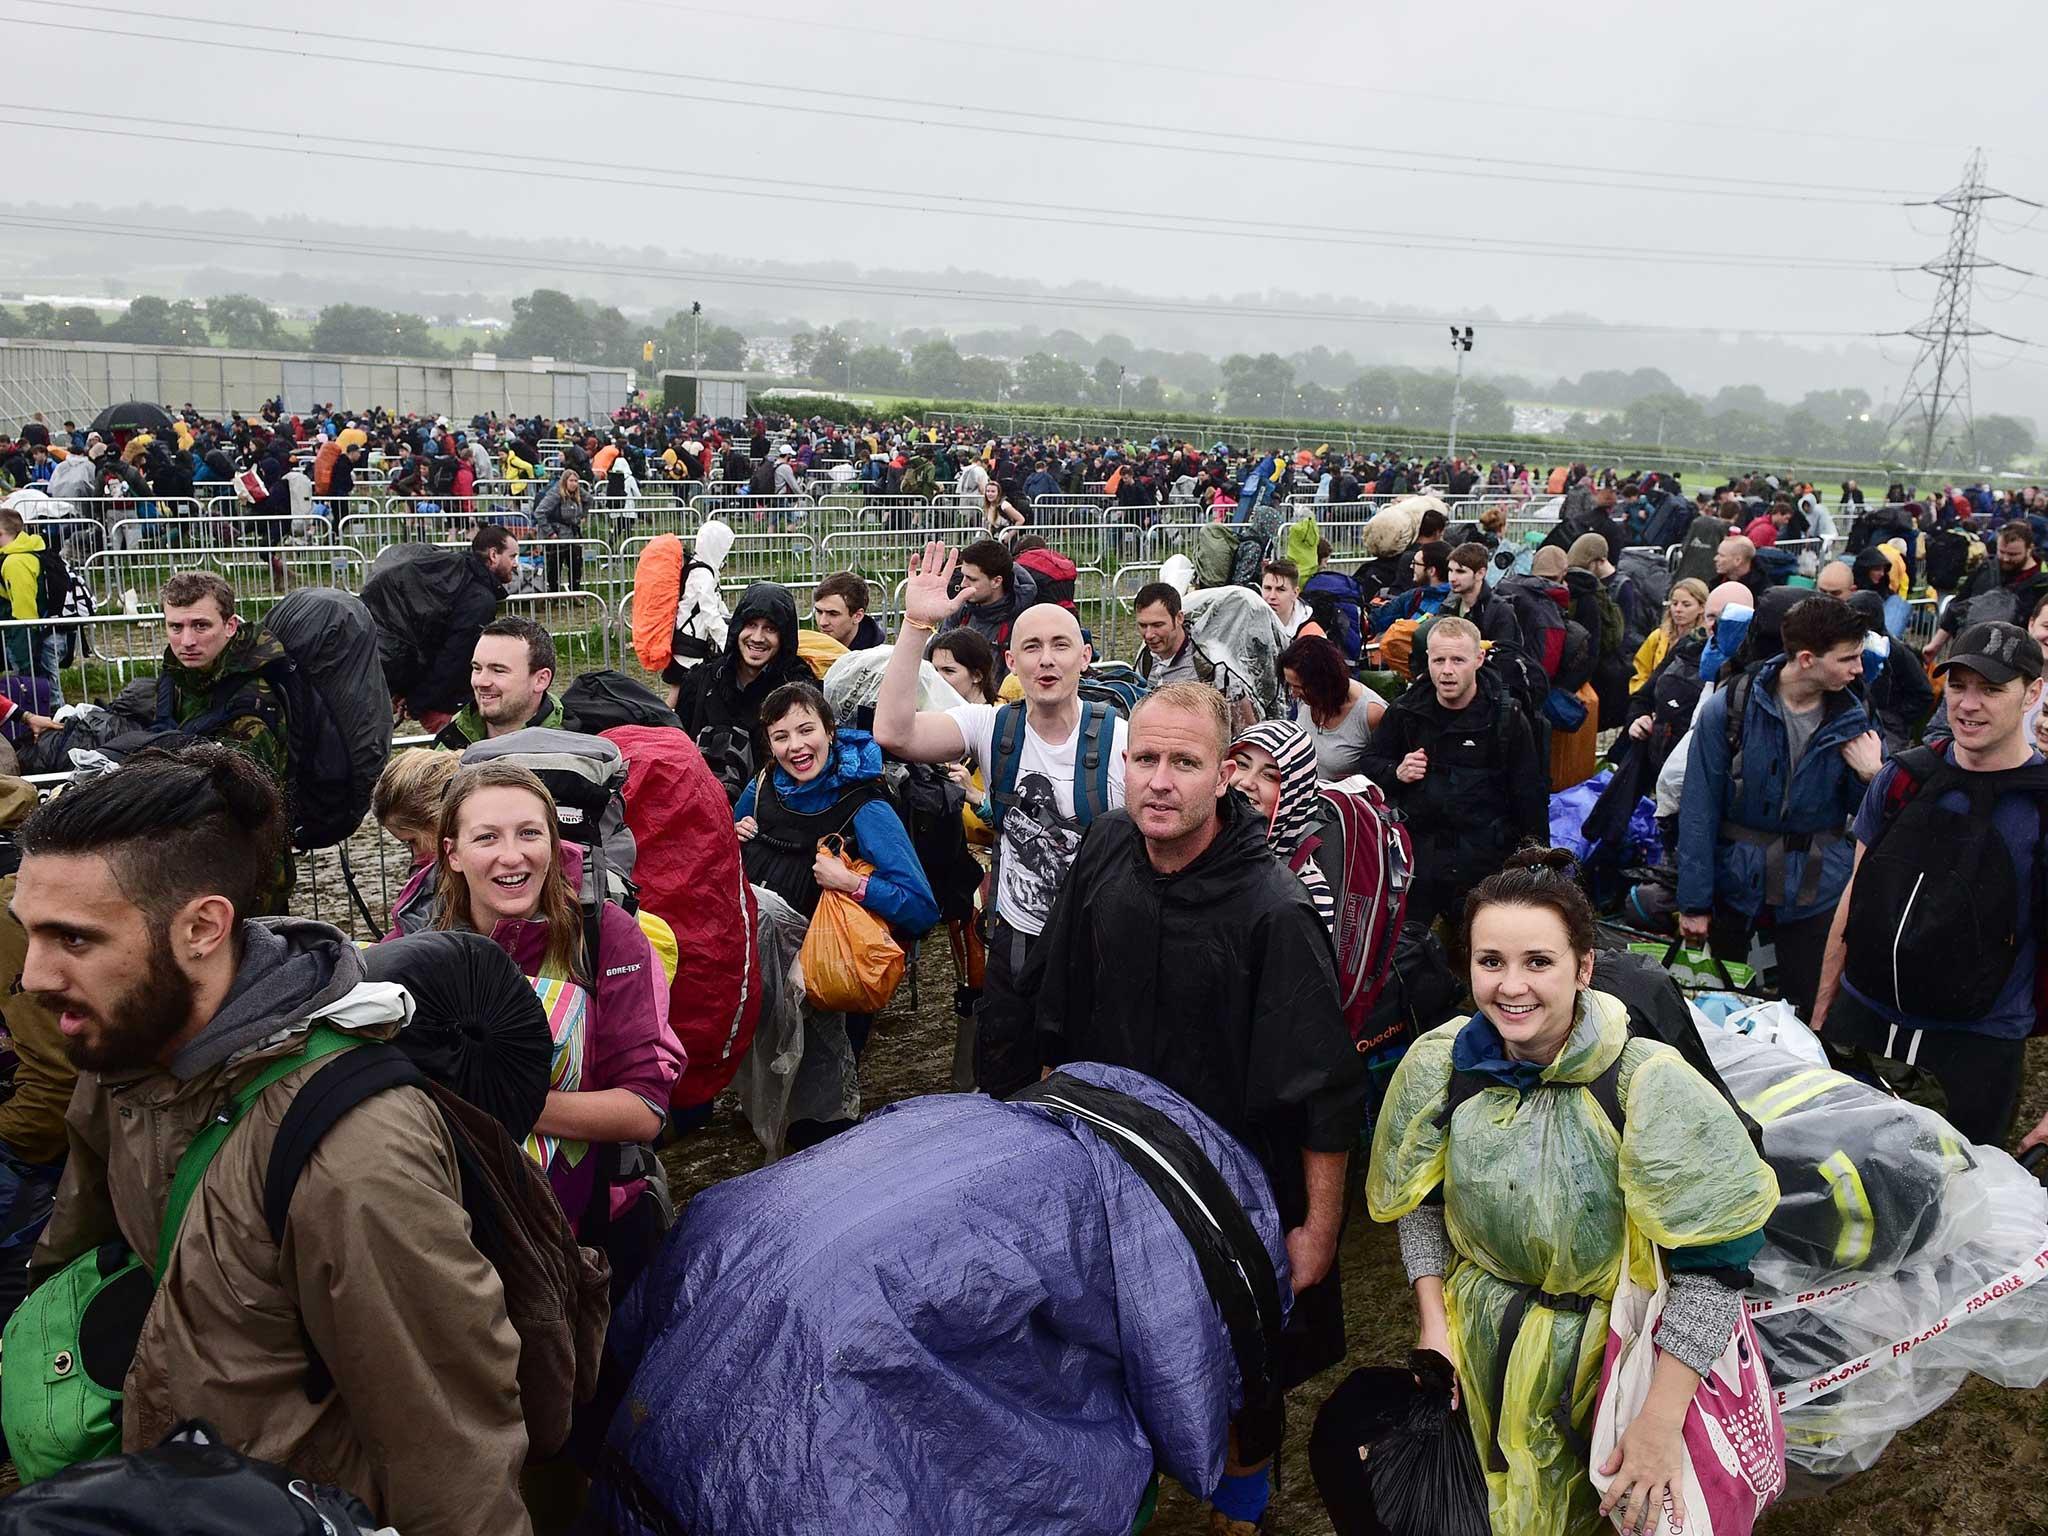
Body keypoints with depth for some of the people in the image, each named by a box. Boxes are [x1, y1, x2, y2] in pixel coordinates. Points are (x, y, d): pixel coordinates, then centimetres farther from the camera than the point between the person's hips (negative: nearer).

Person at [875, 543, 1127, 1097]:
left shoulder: (1121, 739, -12)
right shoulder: (991, 728, -5)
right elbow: (893, 733, -22)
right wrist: (916, 625, -27)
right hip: (1014, 948, 3)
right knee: (1003, 1099, 17)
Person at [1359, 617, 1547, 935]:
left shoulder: (1506, 717, -5)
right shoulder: (1405, 711, 2)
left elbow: (1530, 792, 0)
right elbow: (1371, 761, 15)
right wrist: (1396, 774, -7)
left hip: (1481, 858, -3)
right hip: (1415, 848, 3)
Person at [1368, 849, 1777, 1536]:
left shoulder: (1648, 1085, -27)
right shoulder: (1442, 1062, -14)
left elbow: (1712, 1258, -24)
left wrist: (1662, 1422, -25)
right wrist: (1433, 1323, -7)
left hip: (1599, 1347, -3)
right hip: (1474, 1341, 3)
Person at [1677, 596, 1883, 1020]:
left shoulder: (1852, 717, -3)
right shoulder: (1727, 709, -13)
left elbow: (1863, 811, 7)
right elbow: (1699, 811, -10)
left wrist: (1872, 775, -16)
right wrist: (1693, 902, -10)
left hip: (1815, 888, 2)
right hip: (1737, 882, -2)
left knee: (1810, 1010, 9)